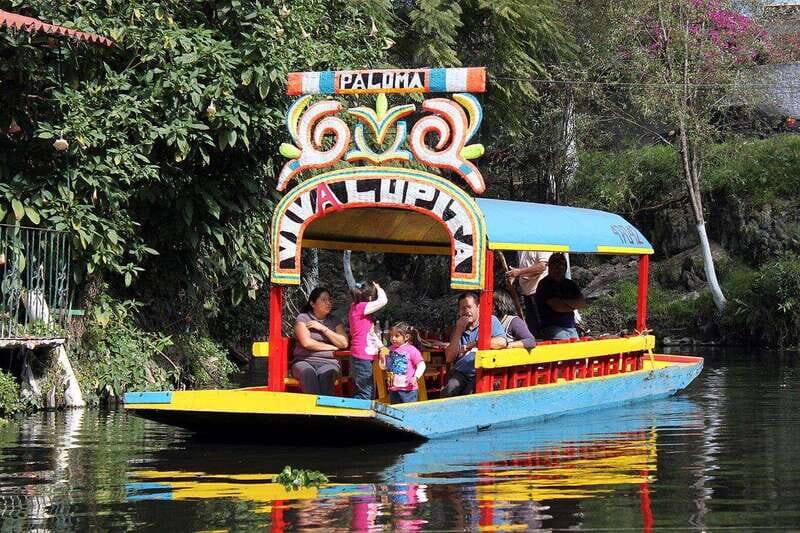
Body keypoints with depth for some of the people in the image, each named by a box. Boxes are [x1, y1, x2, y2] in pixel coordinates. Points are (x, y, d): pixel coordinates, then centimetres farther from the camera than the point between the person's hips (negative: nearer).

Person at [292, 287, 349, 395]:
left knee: (325, 375, -35)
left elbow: (344, 343, 2)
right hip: (305, 361, -2)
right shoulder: (302, 318, 8)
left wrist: (323, 328, -2)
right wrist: (332, 347, -1)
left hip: (328, 362, 2)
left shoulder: (335, 321, 17)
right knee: (309, 373, -38)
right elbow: (306, 343, -7)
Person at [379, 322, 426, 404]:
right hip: (393, 389, 6)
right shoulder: (390, 350, 9)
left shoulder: (412, 350, -8)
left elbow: (421, 365, -7)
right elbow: (384, 367, 15)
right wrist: (382, 357, -3)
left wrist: (415, 377, -19)